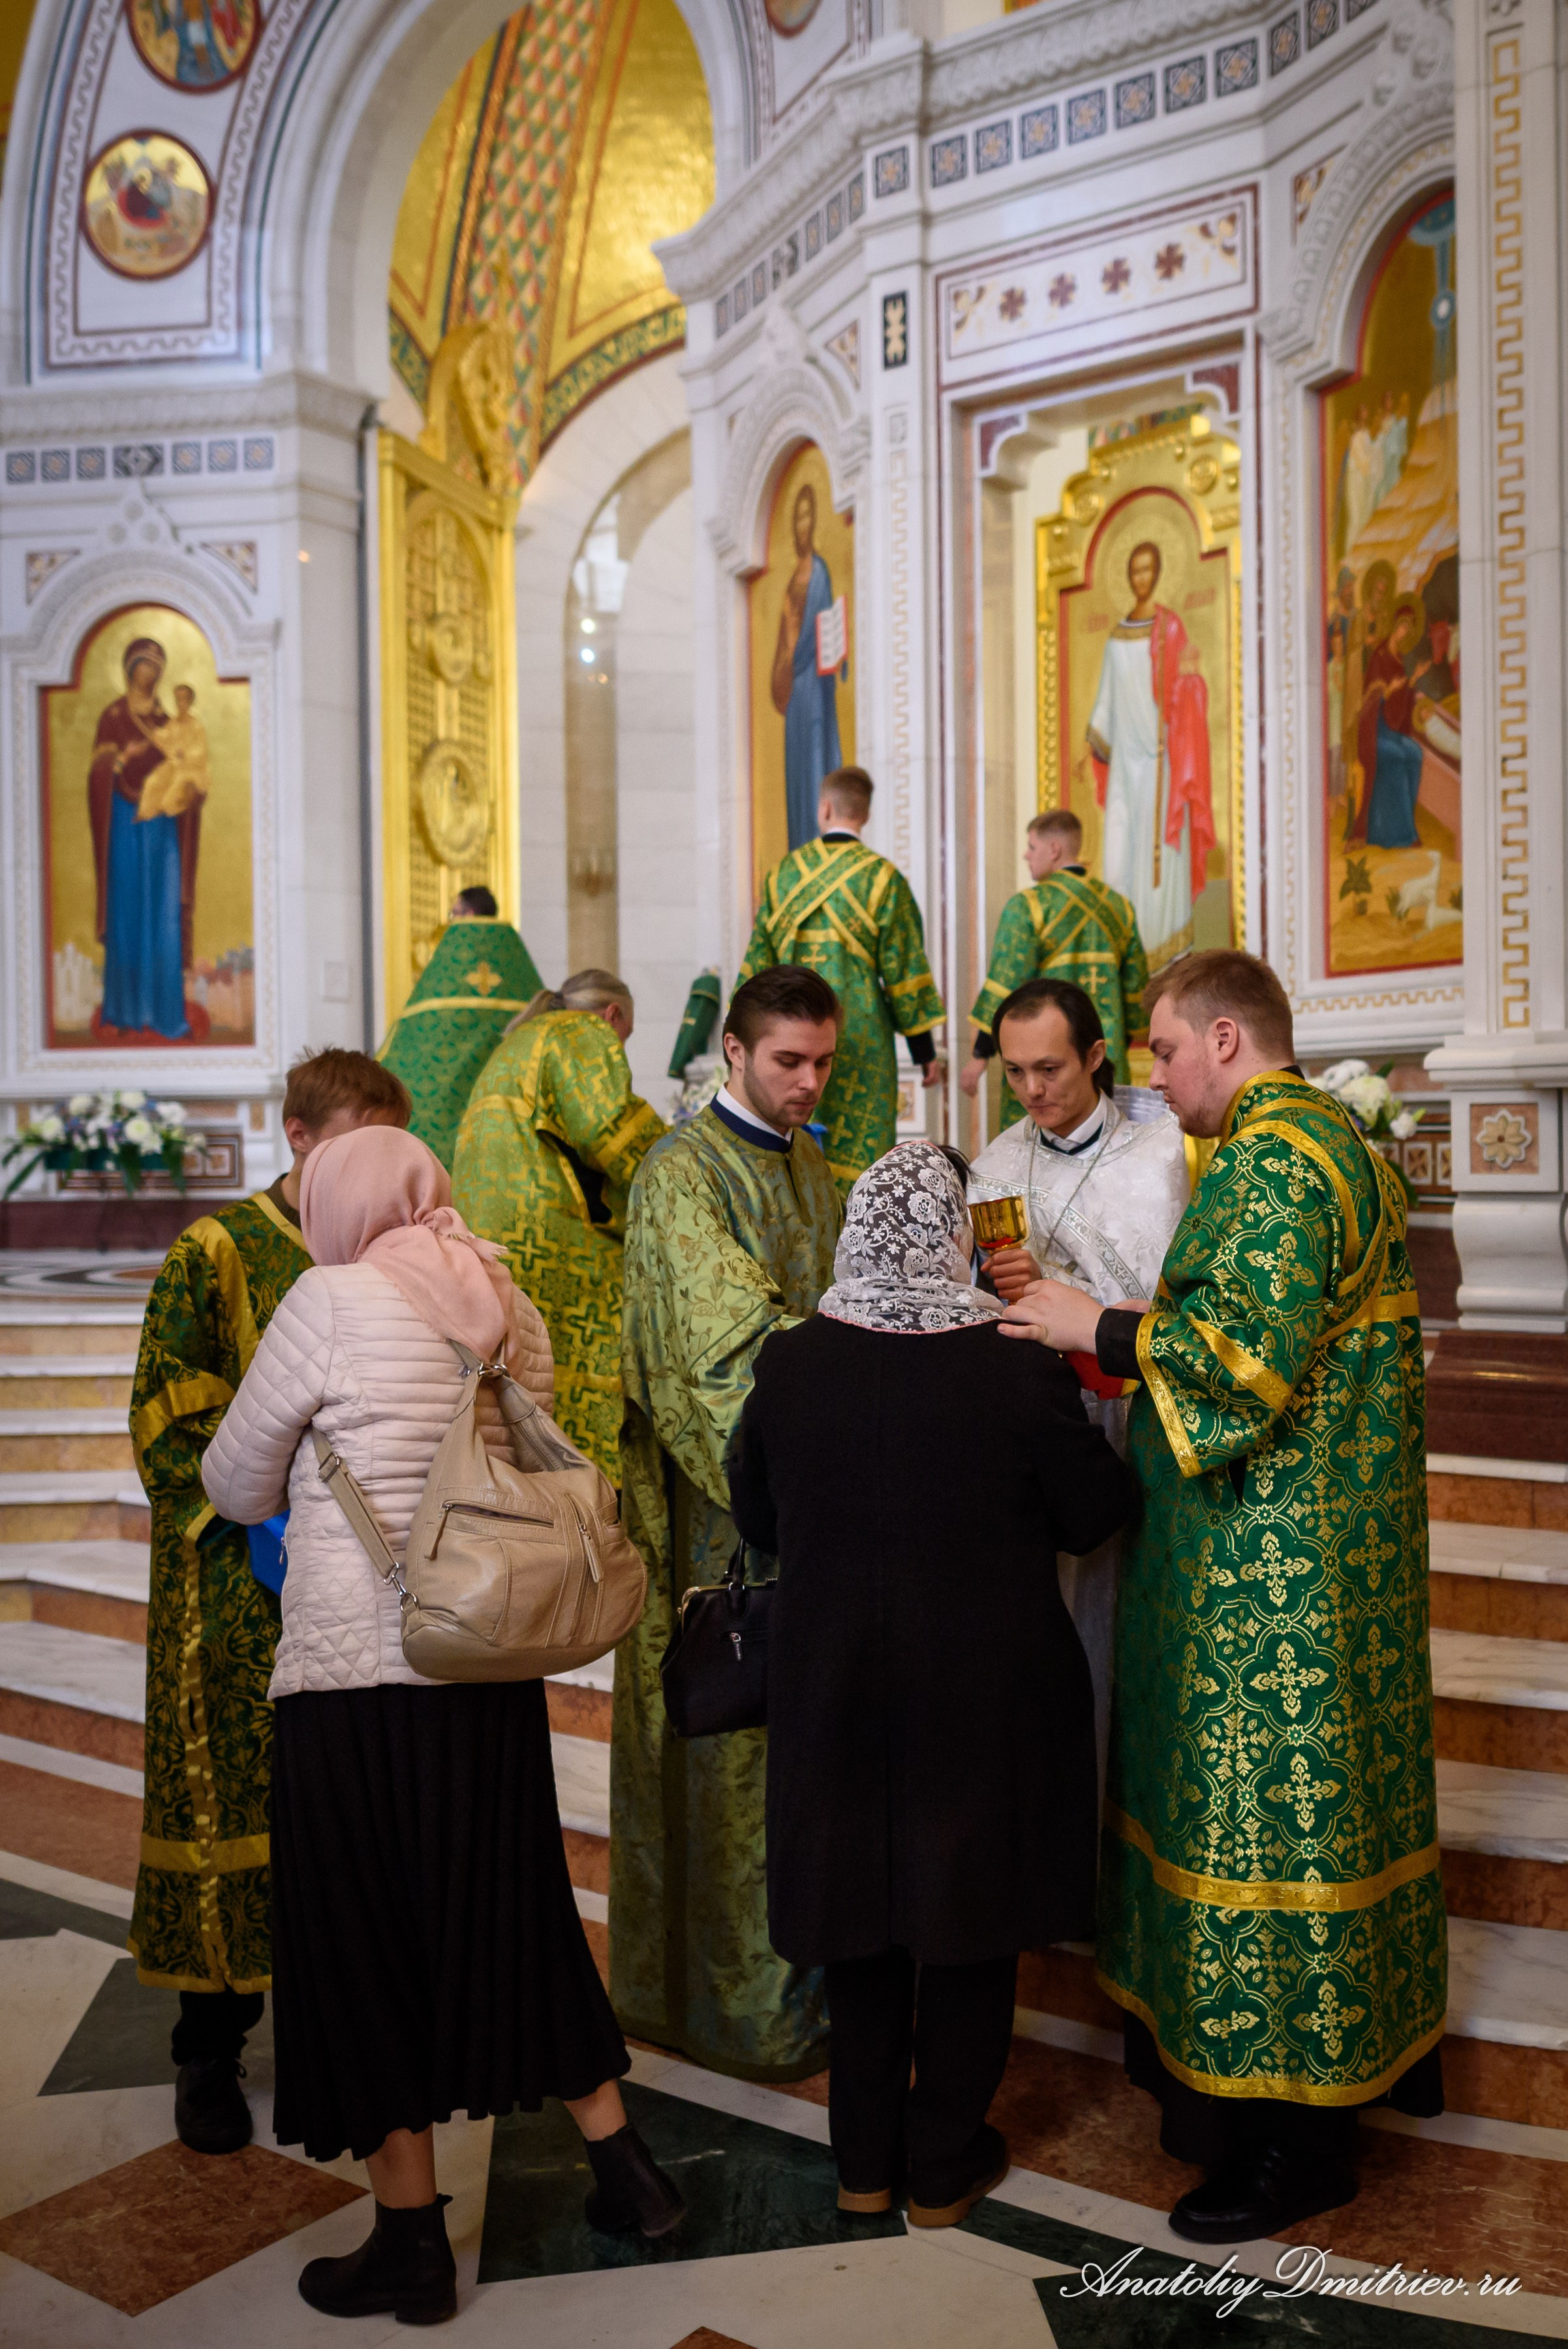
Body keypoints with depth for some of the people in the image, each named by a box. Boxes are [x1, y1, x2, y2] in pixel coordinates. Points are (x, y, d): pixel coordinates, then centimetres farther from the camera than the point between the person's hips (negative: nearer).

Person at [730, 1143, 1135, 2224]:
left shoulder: (788, 1365, -11)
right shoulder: (1022, 1368, -20)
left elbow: (757, 1518, 2)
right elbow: (1097, 1515, -7)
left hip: (835, 1688, 3)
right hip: (988, 1694, -2)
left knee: (861, 1918, 19)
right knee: (972, 1918, 16)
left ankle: (865, 2161, 33)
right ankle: (946, 2164, 30)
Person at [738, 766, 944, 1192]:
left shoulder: (783, 874, 6)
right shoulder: (883, 878, -5)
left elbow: (758, 964, 9)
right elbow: (904, 969, -6)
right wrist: (925, 1049, 1)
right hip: (860, 1040, -3)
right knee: (857, 1156, -1)